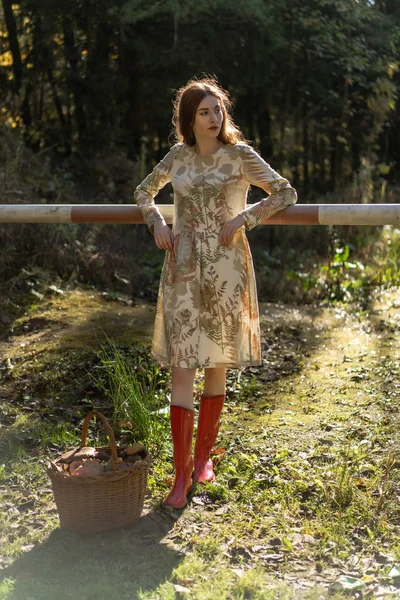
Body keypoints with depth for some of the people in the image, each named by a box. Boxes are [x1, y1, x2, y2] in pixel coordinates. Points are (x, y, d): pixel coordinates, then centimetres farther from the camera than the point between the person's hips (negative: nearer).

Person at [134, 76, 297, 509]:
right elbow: (144, 192, 23)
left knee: (217, 367, 8)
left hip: (226, 269, -1)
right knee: (181, 368, -6)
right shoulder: (178, 156, 8)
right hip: (184, 270, 2)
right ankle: (182, 474, -2)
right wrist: (156, 223, 3)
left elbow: (285, 193, -2)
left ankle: (204, 455, 26)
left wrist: (243, 219, -13)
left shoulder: (239, 154, -1)